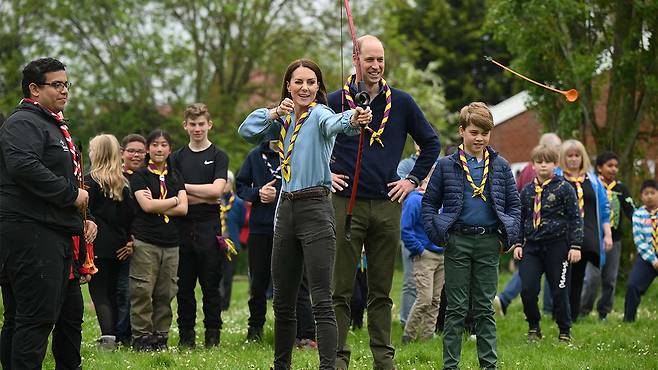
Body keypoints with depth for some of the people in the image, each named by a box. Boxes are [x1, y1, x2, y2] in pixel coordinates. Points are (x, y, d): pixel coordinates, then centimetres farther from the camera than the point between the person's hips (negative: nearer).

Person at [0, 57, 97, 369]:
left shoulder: (54, 126, 24)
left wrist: (82, 220, 18)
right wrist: (72, 194, -20)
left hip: (58, 235, 11)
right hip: (30, 233, -11)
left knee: (70, 313, 14)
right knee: (37, 316, -13)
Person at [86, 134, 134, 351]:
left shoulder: (91, 180, -8)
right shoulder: (123, 183, 10)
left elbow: (85, 211, -10)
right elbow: (128, 215, 9)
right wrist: (127, 240, 11)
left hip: (98, 244, -6)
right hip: (118, 245, 6)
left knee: (98, 291, -6)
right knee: (112, 290, 14)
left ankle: (108, 335, -20)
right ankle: (114, 336, 14)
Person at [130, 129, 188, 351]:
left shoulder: (175, 177, 17)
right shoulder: (140, 176, 3)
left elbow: (183, 209, 4)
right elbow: (146, 205, -11)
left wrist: (156, 205, -6)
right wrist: (174, 201, -1)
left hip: (171, 243, 4)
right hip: (145, 242, -4)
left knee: (166, 293, 3)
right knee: (142, 291, -7)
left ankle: (160, 337, 10)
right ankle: (141, 337, -2)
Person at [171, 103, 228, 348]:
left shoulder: (218, 156, 5)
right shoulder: (178, 158, 12)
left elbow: (216, 190, -9)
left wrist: (184, 187, -3)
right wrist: (206, 196, -8)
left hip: (209, 226, -2)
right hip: (183, 227, 3)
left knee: (211, 284, 0)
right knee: (184, 285, 4)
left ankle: (212, 335, 4)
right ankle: (186, 335, 9)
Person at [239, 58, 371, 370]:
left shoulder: (319, 114, -8)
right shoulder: (284, 121, 14)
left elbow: (333, 122, -31)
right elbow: (247, 131, 8)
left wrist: (353, 120, -55)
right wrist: (276, 112, -6)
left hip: (315, 210, -7)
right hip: (286, 210, 7)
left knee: (321, 300, -13)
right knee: (282, 300, 13)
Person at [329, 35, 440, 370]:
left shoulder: (401, 102, 7)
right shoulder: (336, 101, 2)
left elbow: (431, 143, 18)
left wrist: (413, 180, 10)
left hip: (387, 205, 2)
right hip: (346, 203, -2)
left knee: (381, 290, 8)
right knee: (340, 288, -3)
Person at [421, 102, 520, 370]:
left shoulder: (500, 166, 8)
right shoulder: (447, 165, 2)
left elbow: (513, 204, 13)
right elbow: (429, 202, 5)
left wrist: (510, 235, 1)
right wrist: (436, 233, -8)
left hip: (489, 242, 2)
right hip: (458, 241, -2)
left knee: (485, 307, 7)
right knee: (456, 308, 2)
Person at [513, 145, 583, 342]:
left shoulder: (564, 188, -1)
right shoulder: (527, 190, 10)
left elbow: (575, 218, -1)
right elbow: (520, 218, 17)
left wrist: (575, 246, -6)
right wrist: (517, 243, 8)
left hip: (557, 245, -3)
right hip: (532, 245, 3)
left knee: (559, 291, 1)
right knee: (527, 289, -7)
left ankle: (565, 332, 16)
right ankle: (534, 328, 13)